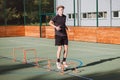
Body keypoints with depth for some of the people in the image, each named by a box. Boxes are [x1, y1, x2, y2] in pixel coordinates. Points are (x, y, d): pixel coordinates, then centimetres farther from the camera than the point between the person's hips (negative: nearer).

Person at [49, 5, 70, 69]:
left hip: (64, 35, 5)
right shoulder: (56, 17, -7)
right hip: (58, 35, -5)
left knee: (66, 48, 1)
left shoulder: (64, 16, 11)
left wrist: (67, 28, 7)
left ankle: (64, 61, 17)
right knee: (60, 48, -6)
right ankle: (58, 62, 11)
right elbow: (50, 23, -18)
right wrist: (56, 27, -33)